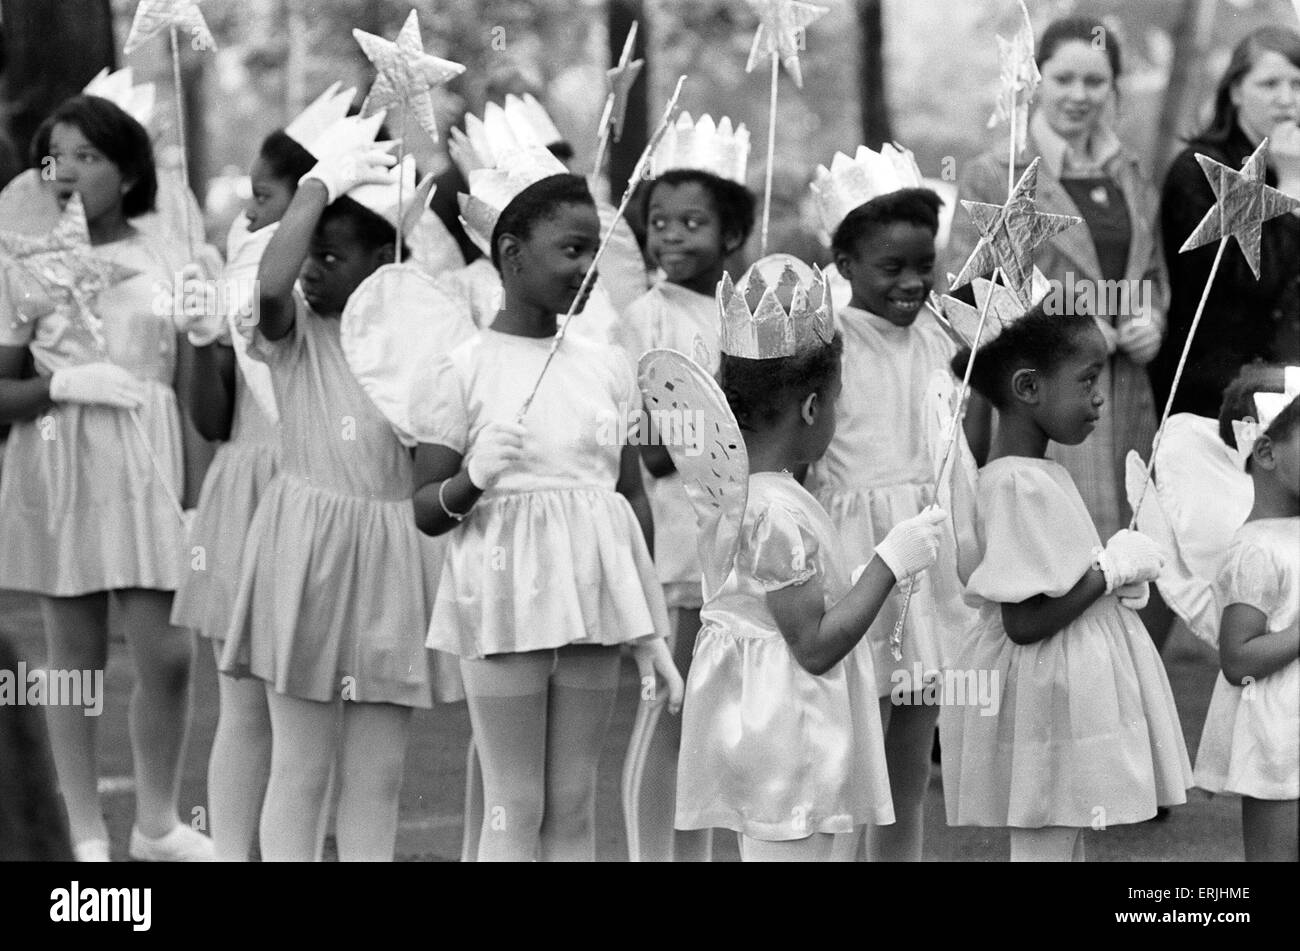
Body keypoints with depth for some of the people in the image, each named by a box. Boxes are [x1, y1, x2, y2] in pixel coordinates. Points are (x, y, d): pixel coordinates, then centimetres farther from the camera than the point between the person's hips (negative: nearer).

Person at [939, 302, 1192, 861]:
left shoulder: (1042, 476, 11)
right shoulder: (1020, 487, -20)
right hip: (1044, 698, -10)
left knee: (1064, 844, 14)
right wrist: (1113, 569, -15)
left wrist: (1120, 569, 5)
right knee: (1044, 845, -5)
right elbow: (1025, 622, -24)